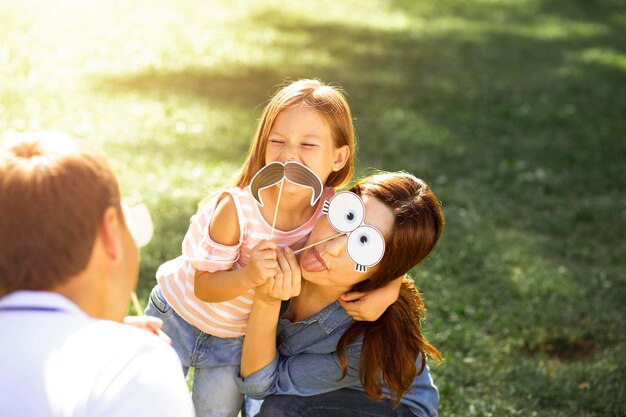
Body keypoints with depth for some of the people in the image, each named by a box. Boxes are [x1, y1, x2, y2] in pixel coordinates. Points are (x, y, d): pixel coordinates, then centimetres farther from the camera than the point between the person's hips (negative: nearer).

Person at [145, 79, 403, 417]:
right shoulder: (235, 208, -33)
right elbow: (203, 287, -25)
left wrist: (387, 292, -29)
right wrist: (249, 276, -45)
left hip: (239, 338, 3)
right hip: (179, 318, -2)